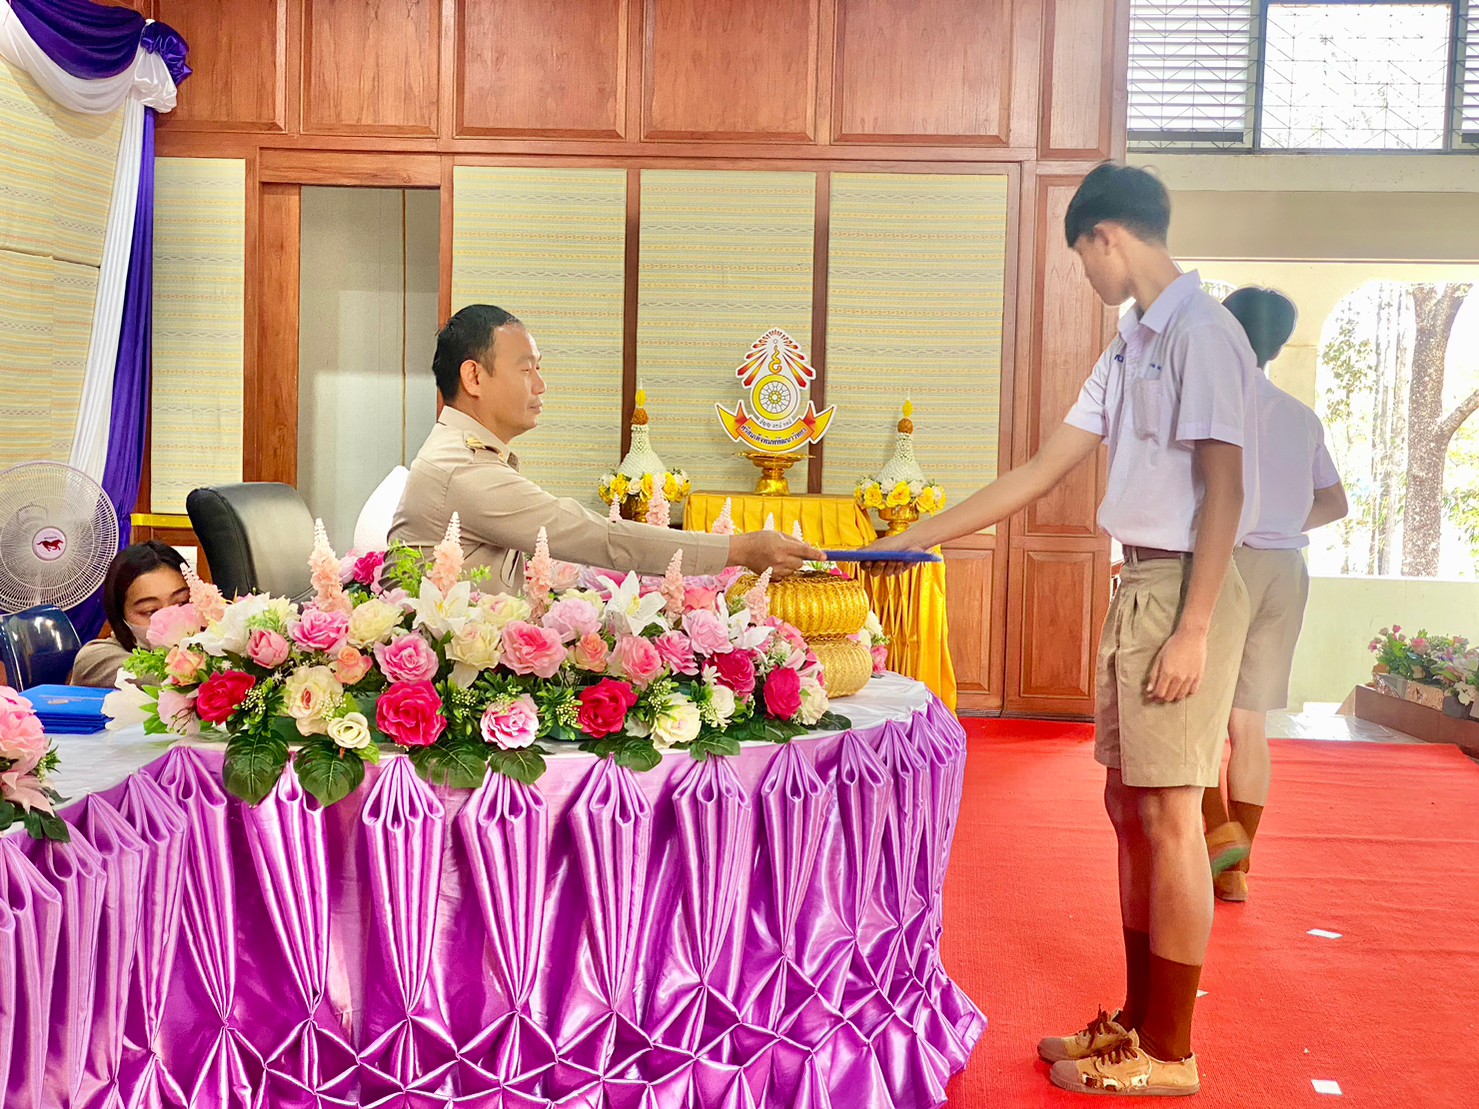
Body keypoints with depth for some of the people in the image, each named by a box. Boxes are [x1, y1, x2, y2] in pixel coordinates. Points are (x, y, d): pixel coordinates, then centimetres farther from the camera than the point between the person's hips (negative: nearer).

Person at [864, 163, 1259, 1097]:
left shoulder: (1201, 333, -11)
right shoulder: (1131, 349, 16)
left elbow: (1223, 487, -16)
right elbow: (1040, 474, 16)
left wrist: (1194, 630, -20)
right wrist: (915, 540, 15)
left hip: (1183, 587, -9)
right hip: (1137, 585, 9)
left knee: (1168, 813, -3)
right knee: (1129, 806, 13)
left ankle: (1168, 1054, 10)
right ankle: (1136, 1022, 25)